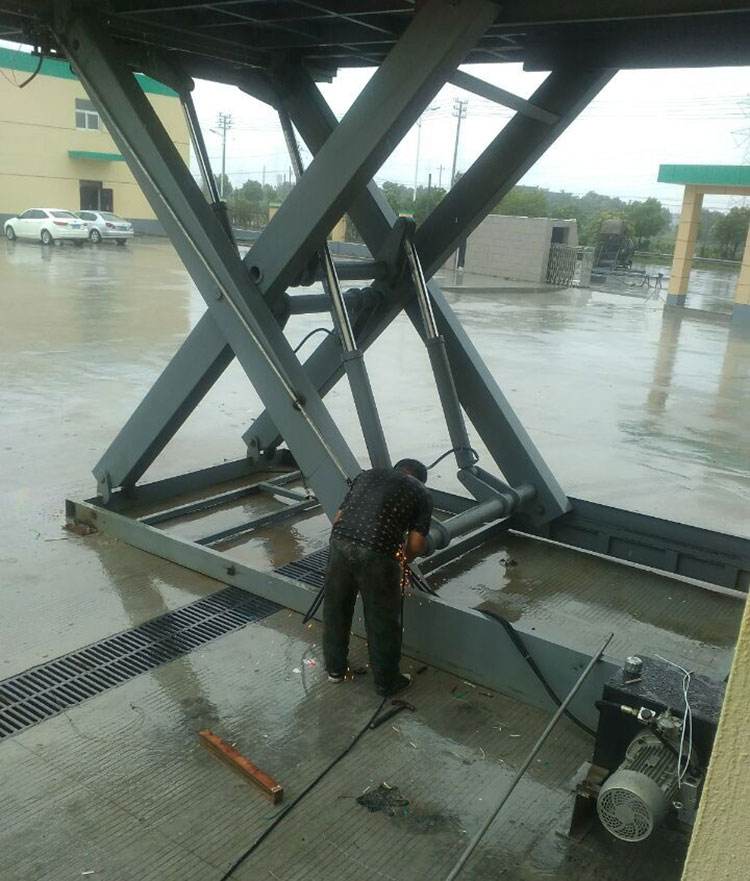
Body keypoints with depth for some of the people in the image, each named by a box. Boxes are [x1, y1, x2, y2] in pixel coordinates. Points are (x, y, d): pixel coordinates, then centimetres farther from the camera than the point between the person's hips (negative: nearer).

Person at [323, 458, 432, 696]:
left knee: (336, 610, 23)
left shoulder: (367, 475, 24)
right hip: (376, 554, -4)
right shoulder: (421, 494, 14)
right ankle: (386, 681, 32)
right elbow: (416, 544, 4)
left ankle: (335, 668, 41)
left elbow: (338, 518, 18)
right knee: (382, 620, 15)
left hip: (339, 542, 4)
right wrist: (404, 558, 24)